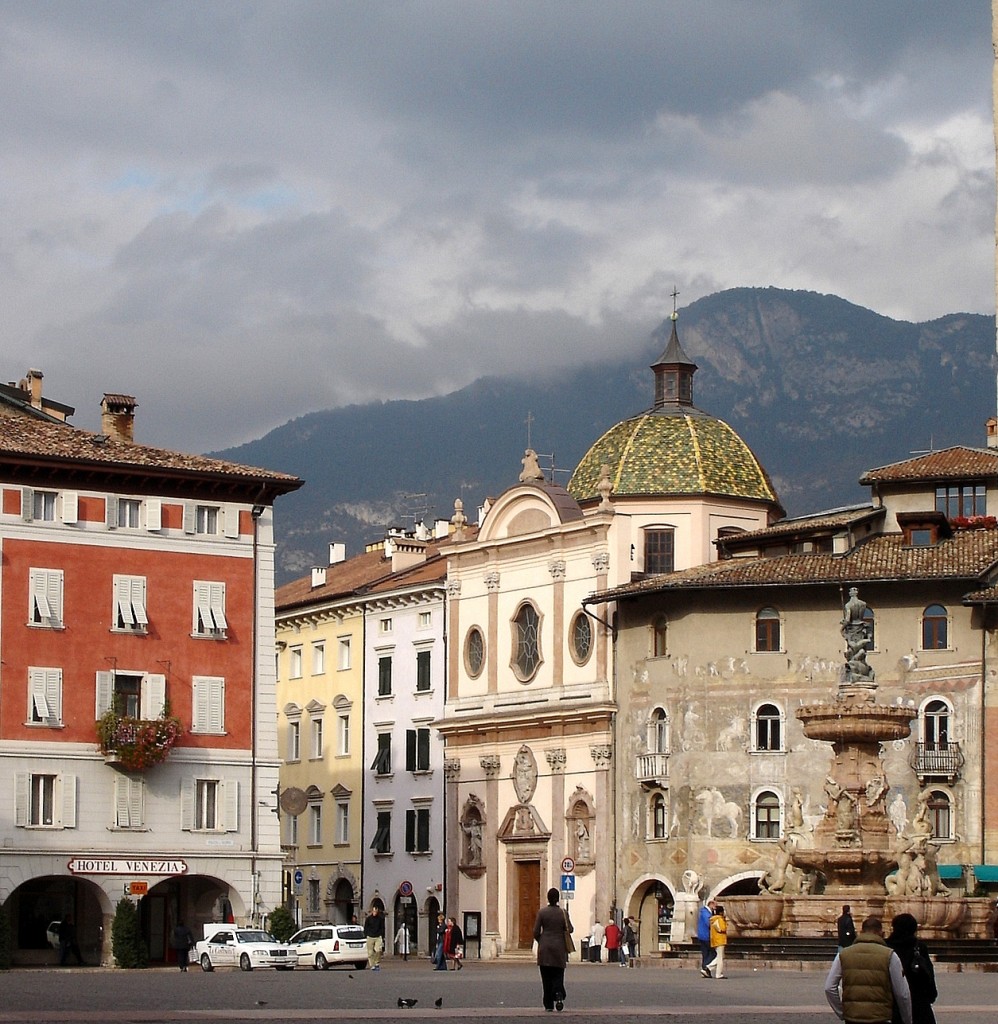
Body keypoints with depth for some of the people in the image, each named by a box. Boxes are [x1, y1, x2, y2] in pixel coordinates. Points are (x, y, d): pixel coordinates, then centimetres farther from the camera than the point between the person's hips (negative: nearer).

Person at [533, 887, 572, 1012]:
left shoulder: (542, 912, -5)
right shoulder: (563, 913, -4)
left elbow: (536, 931, -4)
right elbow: (569, 929, 1)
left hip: (545, 948, 0)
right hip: (559, 948, 0)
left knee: (546, 977, 6)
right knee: (558, 975, 10)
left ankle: (548, 1005, 4)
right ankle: (559, 995, -17)